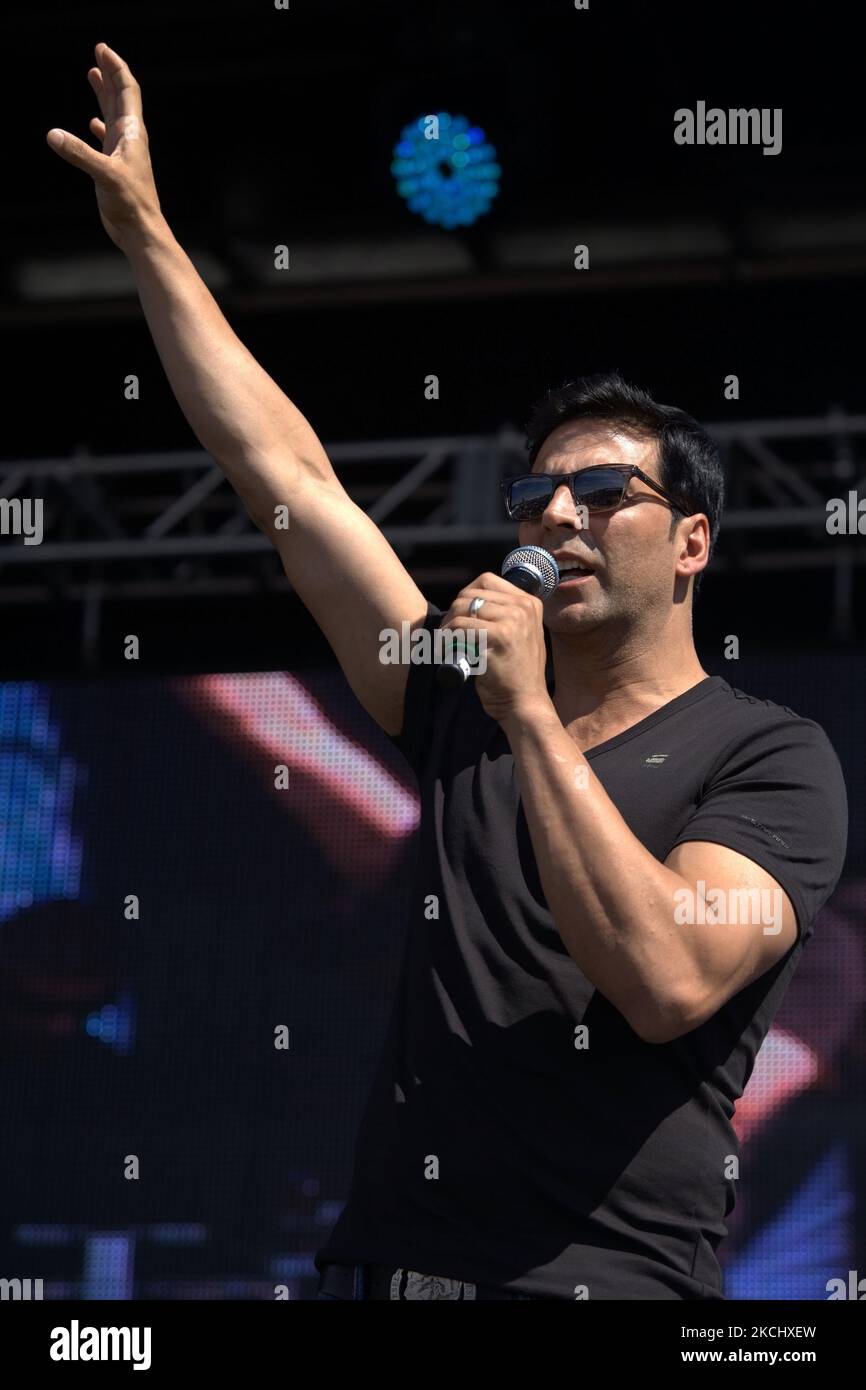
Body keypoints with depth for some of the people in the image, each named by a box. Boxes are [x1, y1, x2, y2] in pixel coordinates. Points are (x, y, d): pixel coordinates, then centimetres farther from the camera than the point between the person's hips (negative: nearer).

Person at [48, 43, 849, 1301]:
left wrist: (532, 717, -17)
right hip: (381, 1264, 5)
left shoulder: (771, 759, -2)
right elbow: (283, 471, 15)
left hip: (607, 1273, -5)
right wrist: (145, 232, 15)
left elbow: (668, 982, -19)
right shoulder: (464, 712, 14)